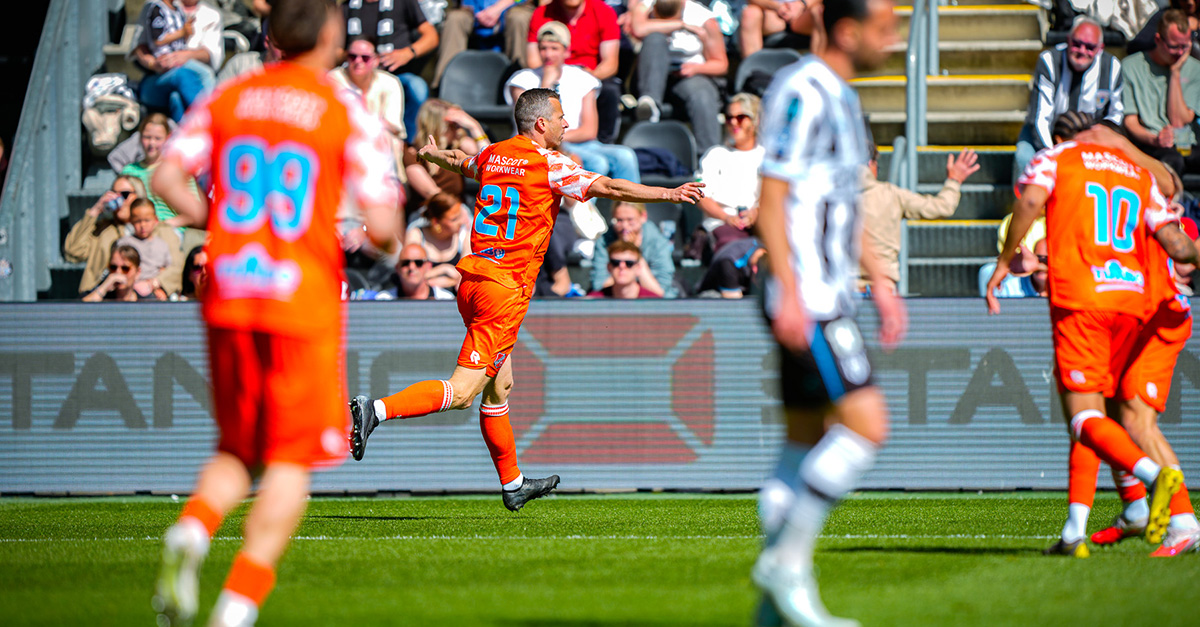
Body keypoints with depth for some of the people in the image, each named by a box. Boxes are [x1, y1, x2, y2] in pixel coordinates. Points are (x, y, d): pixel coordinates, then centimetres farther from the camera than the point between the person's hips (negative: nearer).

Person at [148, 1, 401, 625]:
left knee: (237, 450, 18)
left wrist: (213, 220, 14)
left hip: (227, 297, 4)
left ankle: (190, 532, -14)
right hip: (305, 303, -4)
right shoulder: (349, 116, -5)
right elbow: (380, 224, -11)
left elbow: (167, 178, -3)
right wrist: (387, 236, 12)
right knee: (291, 461, 5)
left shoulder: (223, 100, 7)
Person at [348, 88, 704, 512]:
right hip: (507, 288, -8)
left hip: (472, 280, 8)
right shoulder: (548, 164, -9)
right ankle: (375, 410, -26)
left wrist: (433, 155, 57)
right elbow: (609, 188, -14)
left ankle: (512, 484, 27)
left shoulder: (492, 155, 12)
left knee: (499, 385, 17)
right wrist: (669, 194, -9)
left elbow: (461, 163, 34)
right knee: (463, 391, -11)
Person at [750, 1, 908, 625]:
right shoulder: (802, 93, -14)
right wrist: (789, 294, -22)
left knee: (807, 437, 10)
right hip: (806, 302, -10)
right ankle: (787, 562, -8)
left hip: (827, 299, 10)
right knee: (866, 424, -14)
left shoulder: (841, 98, 17)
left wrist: (879, 284, 25)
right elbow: (771, 200, -17)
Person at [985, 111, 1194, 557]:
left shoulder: (1055, 159, 10)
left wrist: (1004, 262, -3)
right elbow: (1176, 245, 11)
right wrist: (1193, 254, 32)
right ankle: (1074, 532, 5)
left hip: (1079, 298, -5)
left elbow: (1030, 200, -11)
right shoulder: (1140, 175, 21)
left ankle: (1156, 475, -35)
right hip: (1132, 300, 5)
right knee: (1087, 413, 13)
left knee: (1084, 416, -10)